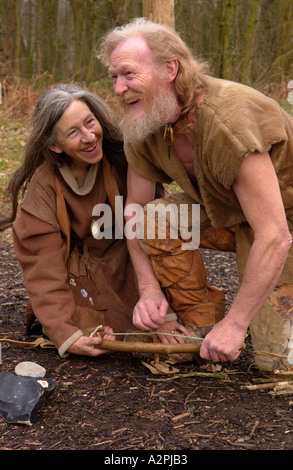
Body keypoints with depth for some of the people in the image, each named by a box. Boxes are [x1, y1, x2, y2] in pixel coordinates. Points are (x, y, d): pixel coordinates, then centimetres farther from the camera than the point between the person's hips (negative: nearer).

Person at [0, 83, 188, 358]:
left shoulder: (123, 157, -19)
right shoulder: (43, 186, -20)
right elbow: (44, 268, -19)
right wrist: (66, 334, -31)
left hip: (124, 260, 2)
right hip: (77, 271, -1)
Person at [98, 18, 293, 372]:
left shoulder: (226, 121, -35)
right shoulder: (141, 129, -11)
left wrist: (235, 323, -31)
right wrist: (149, 288, -14)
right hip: (227, 213, 6)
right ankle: (202, 327, -3)